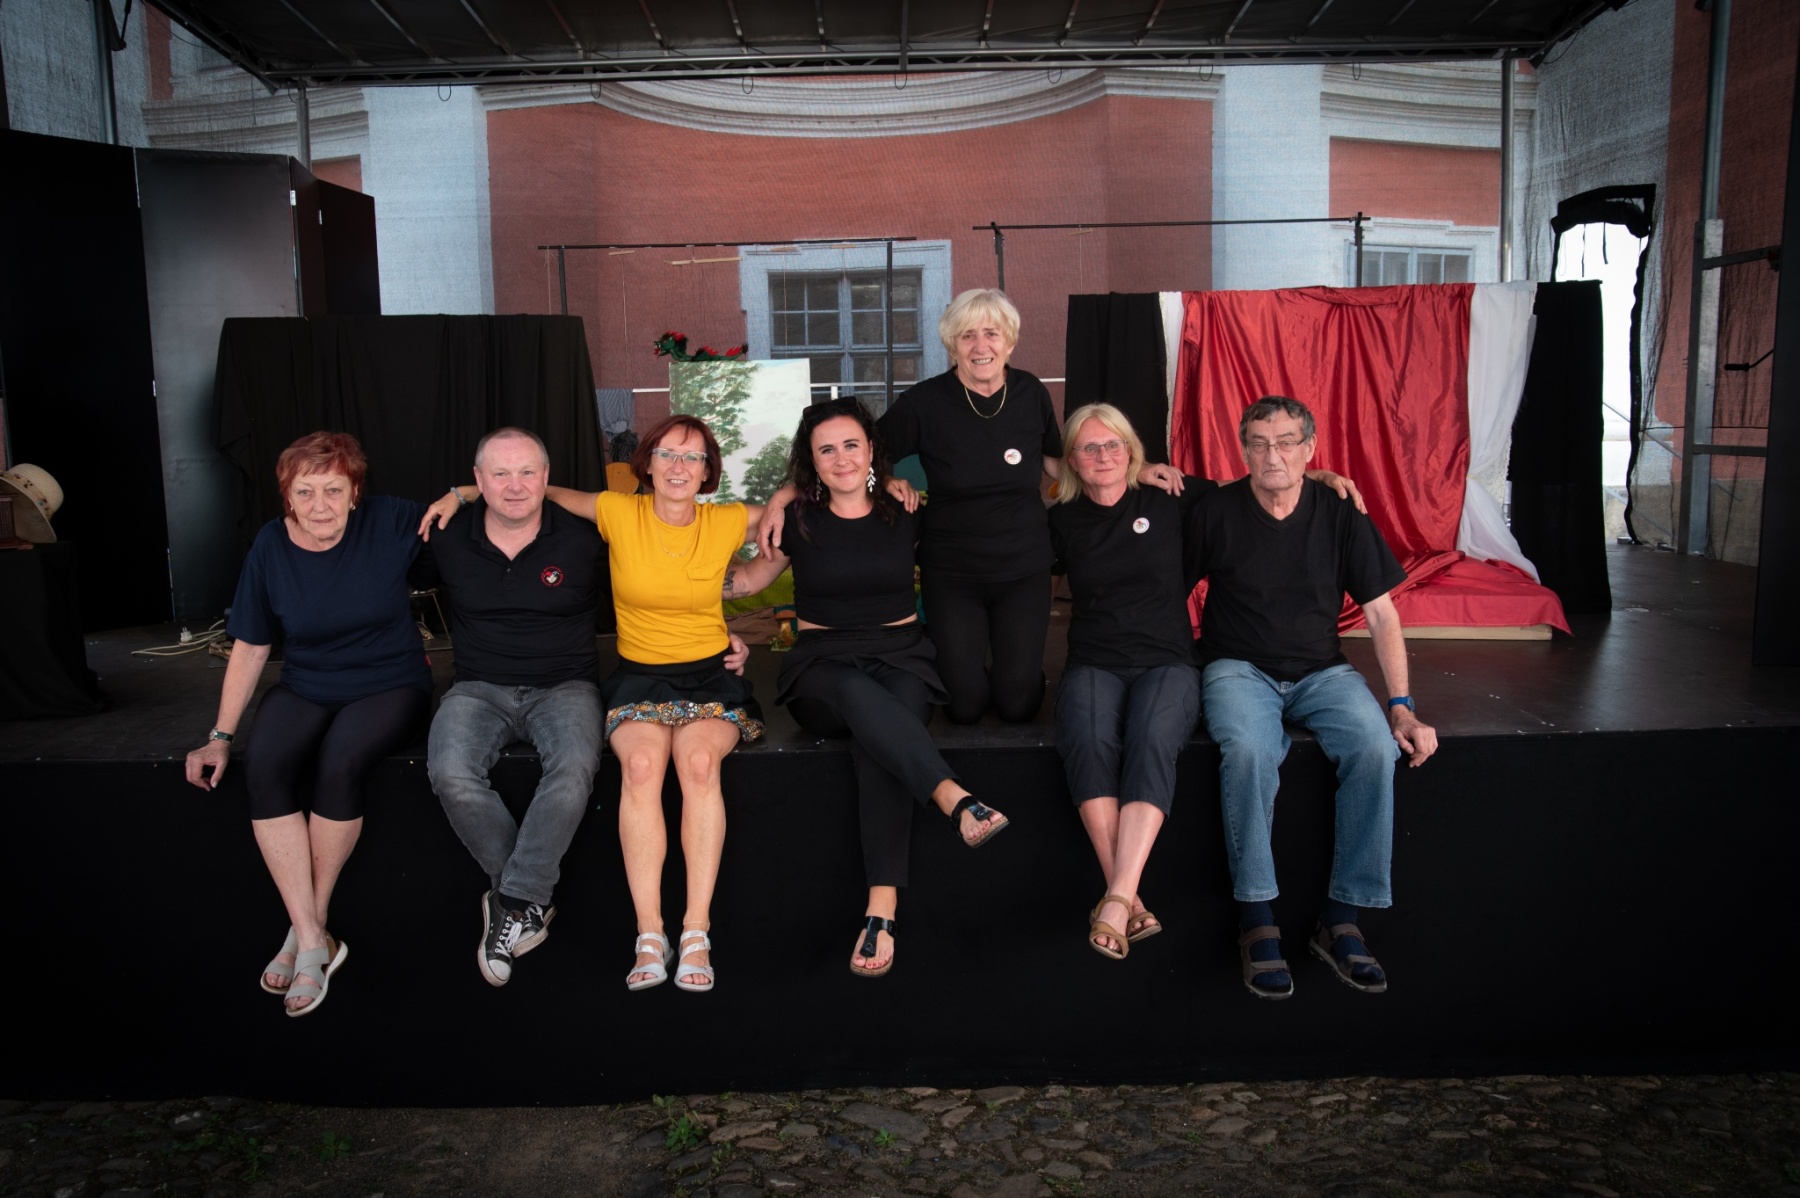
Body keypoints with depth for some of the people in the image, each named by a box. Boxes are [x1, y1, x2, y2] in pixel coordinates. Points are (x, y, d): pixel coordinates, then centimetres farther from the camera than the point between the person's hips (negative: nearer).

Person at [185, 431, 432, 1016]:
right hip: (305, 688, 3)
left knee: (340, 761, -33)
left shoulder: (388, 522, -9)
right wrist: (220, 737, 3)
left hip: (389, 685, -3)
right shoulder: (271, 546, -2)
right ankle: (313, 941, -24)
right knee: (265, 767, -28)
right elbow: (250, 646, 5)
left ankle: (309, 928, -14)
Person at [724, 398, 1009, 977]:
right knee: (858, 693, -40)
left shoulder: (904, 515, 8)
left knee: (877, 739, -36)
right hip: (823, 664, 0)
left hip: (902, 656, 0)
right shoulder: (799, 521, 7)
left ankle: (882, 908, -45)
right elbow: (752, 577, 21)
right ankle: (957, 800, -55)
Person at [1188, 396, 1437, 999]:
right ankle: (1257, 920, -21)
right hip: (1238, 669, -2)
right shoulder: (1215, 513, -3)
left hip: (1321, 670, 2)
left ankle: (1341, 920, -15)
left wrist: (1401, 705, -4)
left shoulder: (1339, 514, 1)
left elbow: (1380, 612, 2)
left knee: (1376, 746, -28)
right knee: (1248, 750, -35)